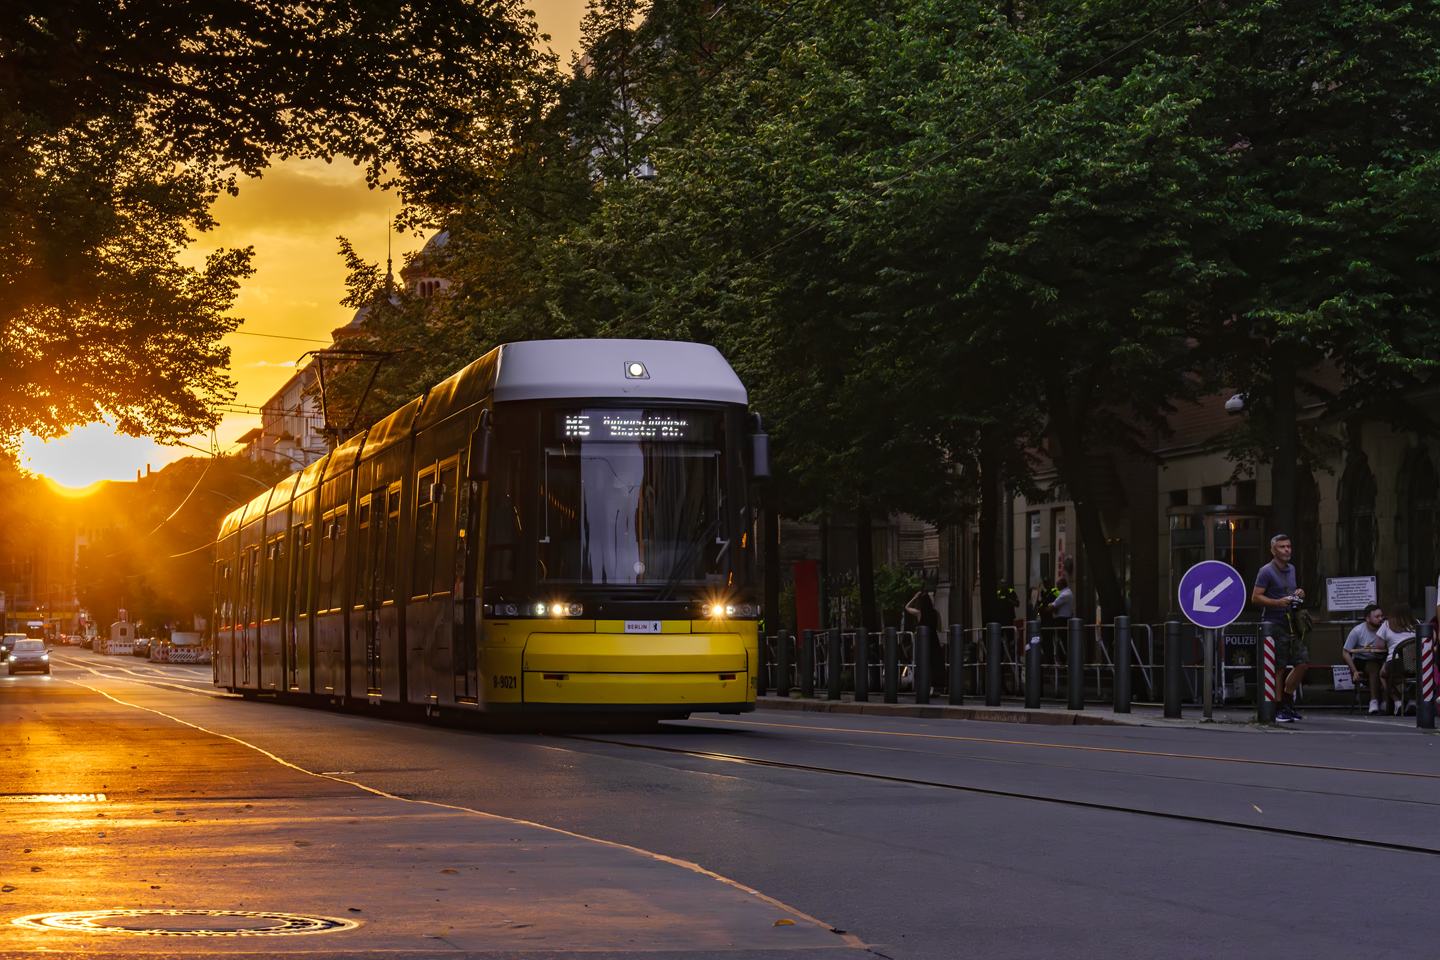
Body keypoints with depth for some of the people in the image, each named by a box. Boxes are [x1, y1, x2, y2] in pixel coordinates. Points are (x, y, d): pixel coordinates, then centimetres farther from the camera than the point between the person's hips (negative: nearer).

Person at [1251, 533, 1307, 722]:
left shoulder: (1291, 569, 16)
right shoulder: (1266, 571, -8)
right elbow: (1255, 597, -12)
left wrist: (1299, 594, 9)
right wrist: (1278, 602, -24)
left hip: (1292, 624, 8)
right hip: (1274, 625, -7)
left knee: (1302, 662, 3)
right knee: (1278, 669, -5)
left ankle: (1287, 703, 17)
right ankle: (1278, 710, 1)